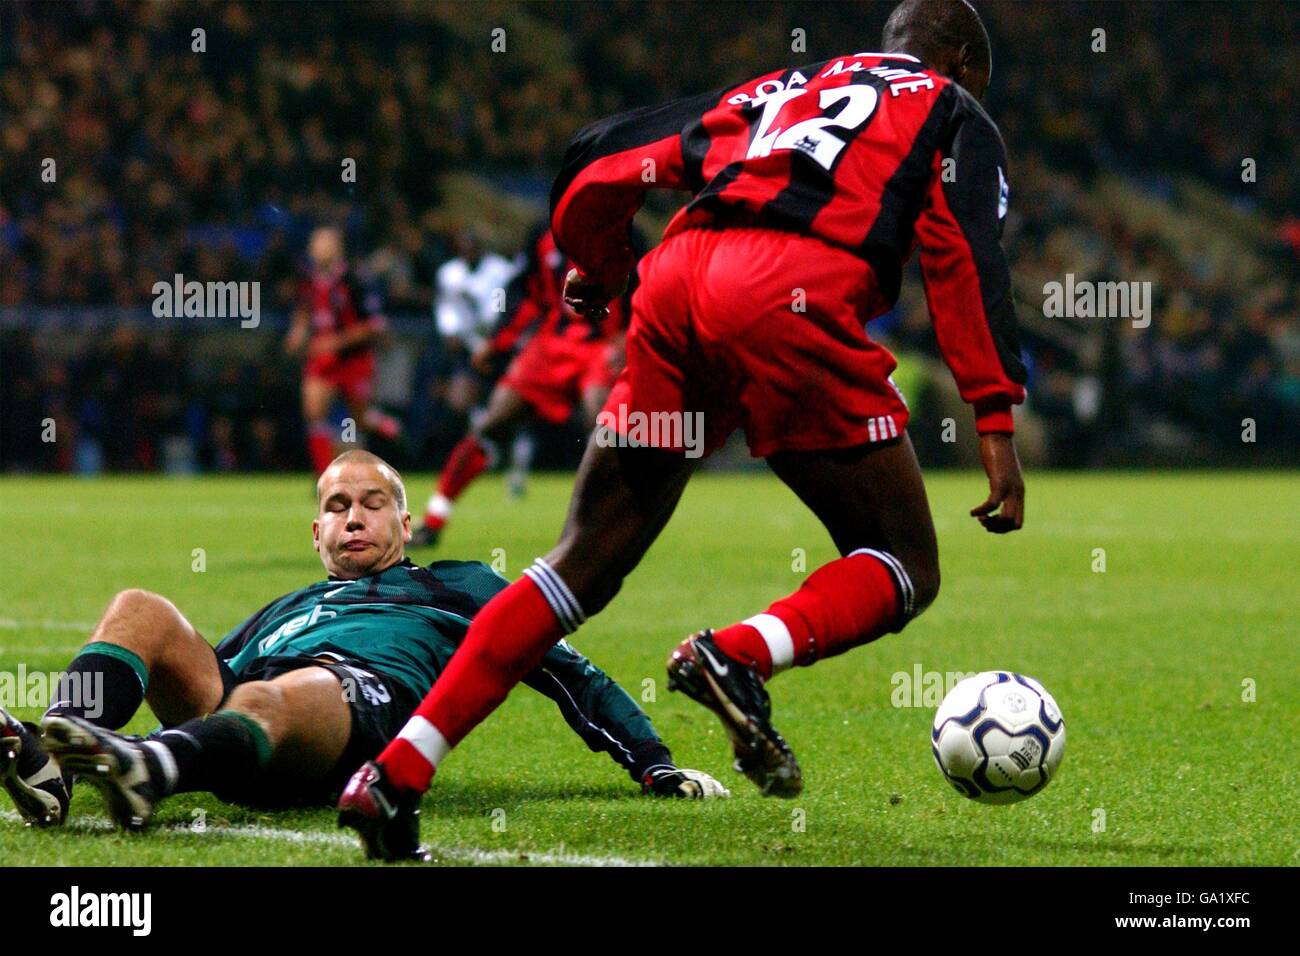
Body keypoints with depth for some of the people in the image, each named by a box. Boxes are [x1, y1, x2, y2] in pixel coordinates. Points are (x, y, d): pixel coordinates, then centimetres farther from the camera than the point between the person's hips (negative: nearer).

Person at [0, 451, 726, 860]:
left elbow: (570, 672, 29)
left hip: (366, 693, -5)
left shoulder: (458, 589, 36)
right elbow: (207, 677, 37)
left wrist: (653, 763, 16)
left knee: (271, 697, -40)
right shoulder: (286, 608, 45)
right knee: (140, 611, -20)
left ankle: (150, 768, -74)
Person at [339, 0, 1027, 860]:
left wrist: (598, 267, 48)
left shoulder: (774, 90, 35)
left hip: (675, 282, 5)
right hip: (793, 299, -5)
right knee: (904, 570, 8)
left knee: (585, 564, 12)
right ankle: (740, 657, -22)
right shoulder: (953, 114, 23)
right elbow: (964, 256, 5)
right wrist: (997, 423, -1)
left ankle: (398, 769, 1)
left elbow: (602, 163, 29)